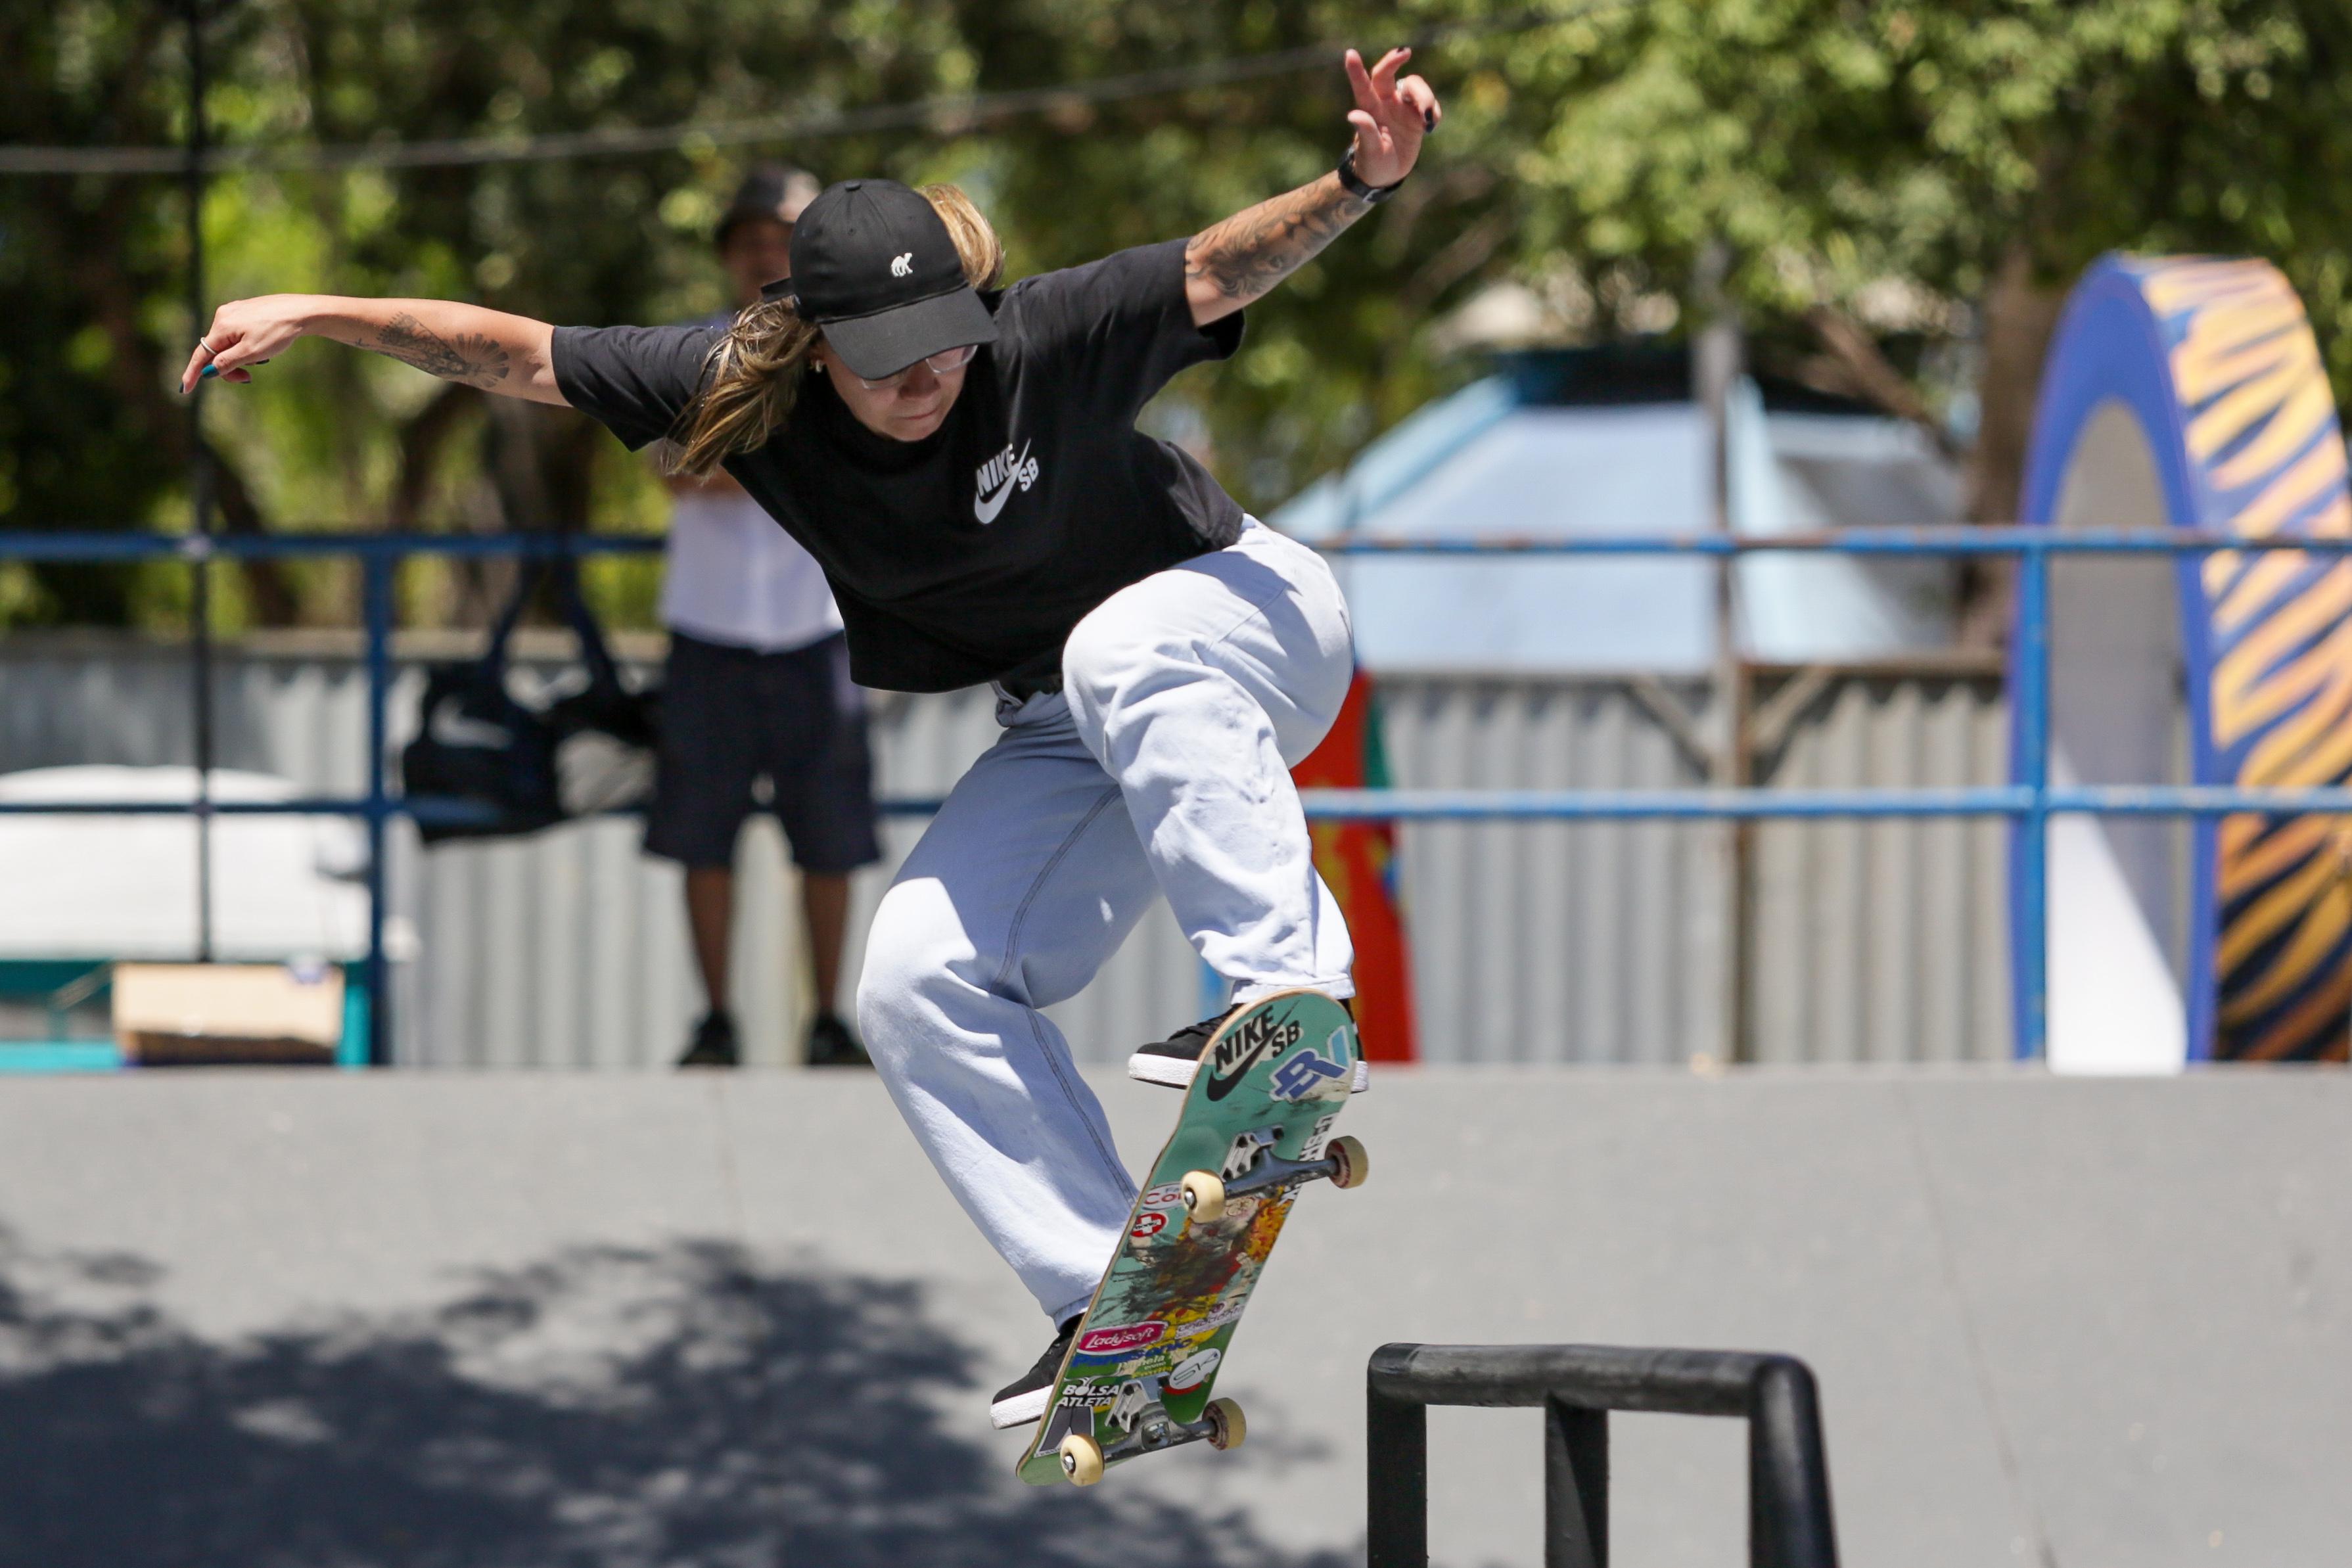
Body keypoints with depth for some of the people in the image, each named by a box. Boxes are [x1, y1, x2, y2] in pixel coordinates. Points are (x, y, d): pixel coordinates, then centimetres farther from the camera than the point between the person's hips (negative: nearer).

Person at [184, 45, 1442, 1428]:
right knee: (922, 982, -6)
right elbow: (521, 355, -10)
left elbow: (1220, 270, -41)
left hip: (1246, 616, -6)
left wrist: (1359, 186, -59)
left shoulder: (1043, 344, -29)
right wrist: (314, 315, -14)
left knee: (1122, 654, -40)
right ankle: (1115, 1306, -4)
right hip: (1074, 729, 6)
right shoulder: (750, 392, -16)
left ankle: (1284, 985, -42)